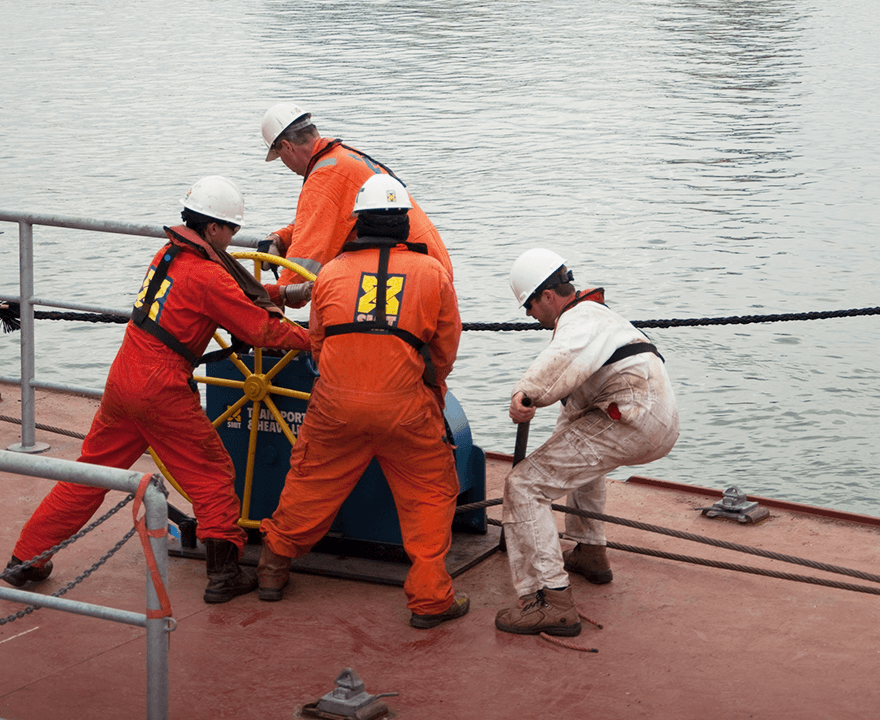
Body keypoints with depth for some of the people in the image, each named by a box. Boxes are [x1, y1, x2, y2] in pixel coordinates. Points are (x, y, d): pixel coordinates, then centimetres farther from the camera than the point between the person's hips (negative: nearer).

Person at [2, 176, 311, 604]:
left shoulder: (168, 254, 11)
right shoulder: (208, 275, -14)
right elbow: (262, 331, -10)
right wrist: (311, 339, 2)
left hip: (123, 378, 8)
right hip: (162, 393, -8)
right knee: (212, 474, 7)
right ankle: (224, 573, 8)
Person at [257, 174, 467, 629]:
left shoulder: (332, 272, 6)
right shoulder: (433, 273, 3)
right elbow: (446, 350, 11)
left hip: (336, 403, 2)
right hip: (407, 405, -2)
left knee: (312, 484, 20)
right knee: (430, 495, 12)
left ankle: (273, 569, 35)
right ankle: (430, 599, 11)